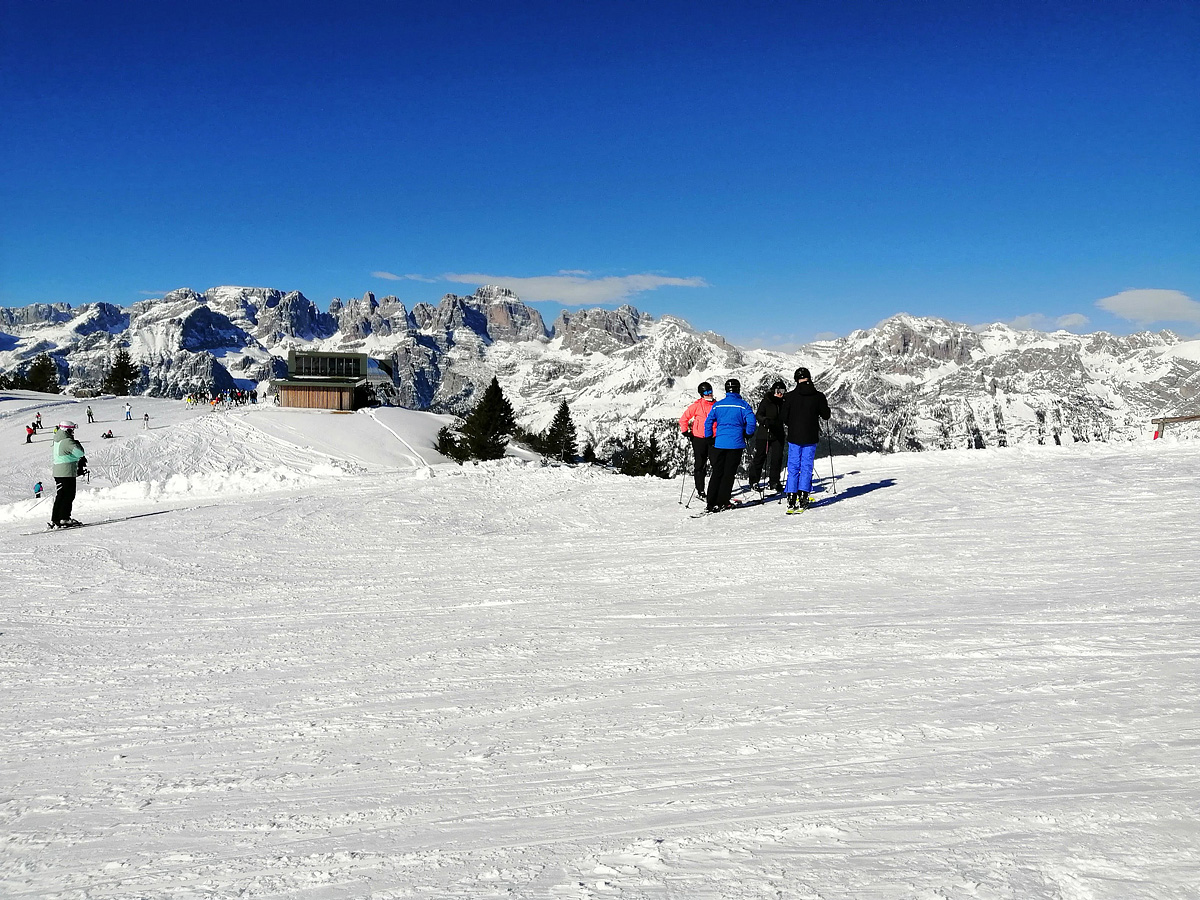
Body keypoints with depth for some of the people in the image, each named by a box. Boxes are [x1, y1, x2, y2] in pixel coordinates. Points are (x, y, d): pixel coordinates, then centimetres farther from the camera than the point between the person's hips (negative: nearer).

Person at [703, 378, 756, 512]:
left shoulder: (717, 405, 5)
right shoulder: (743, 405, -4)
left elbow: (708, 422, 4)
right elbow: (751, 421, -13)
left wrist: (709, 438, 15)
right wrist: (748, 434, 5)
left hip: (719, 443, 3)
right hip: (736, 443, -3)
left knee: (717, 472, 8)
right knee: (729, 473, 5)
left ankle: (712, 503, 3)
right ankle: (722, 502, 3)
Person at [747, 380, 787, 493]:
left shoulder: (782, 404, 12)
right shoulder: (766, 402, -5)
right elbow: (758, 416, -17)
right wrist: (766, 420, -35)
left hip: (778, 435, 5)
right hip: (764, 434, -5)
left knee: (777, 458, 1)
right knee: (759, 457, 1)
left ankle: (774, 482, 9)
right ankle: (754, 481, 14)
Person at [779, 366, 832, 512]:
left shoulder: (790, 396, -6)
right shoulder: (818, 396, -5)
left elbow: (783, 416, -5)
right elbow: (826, 415, 1)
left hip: (794, 436, 0)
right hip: (811, 438, 0)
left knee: (793, 467, 6)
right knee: (806, 467, 7)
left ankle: (791, 499, 1)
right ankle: (803, 496, -1)